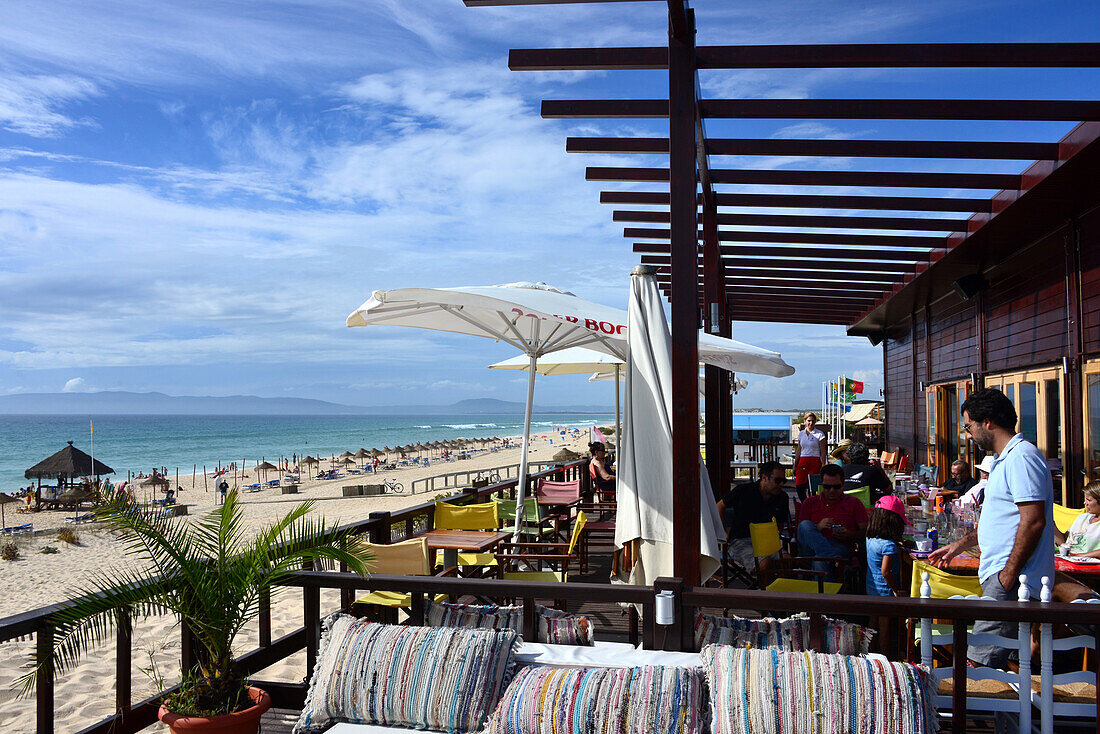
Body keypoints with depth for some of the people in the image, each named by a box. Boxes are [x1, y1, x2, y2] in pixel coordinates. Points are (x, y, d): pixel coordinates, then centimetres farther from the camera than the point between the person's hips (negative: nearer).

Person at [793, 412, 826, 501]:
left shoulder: (819, 434, 0)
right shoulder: (801, 434, 12)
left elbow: (823, 451, -1)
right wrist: (795, 466, 16)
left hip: (815, 462, -4)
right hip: (802, 462, 4)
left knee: (811, 488, -7)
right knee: (799, 487, -6)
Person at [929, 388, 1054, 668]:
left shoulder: (1021, 458, -15)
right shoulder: (1006, 459, 20)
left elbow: (1033, 521, -22)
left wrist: (1008, 575, -22)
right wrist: (960, 545, 31)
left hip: (1011, 581, -11)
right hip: (1002, 574, 11)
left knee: (979, 664, -12)